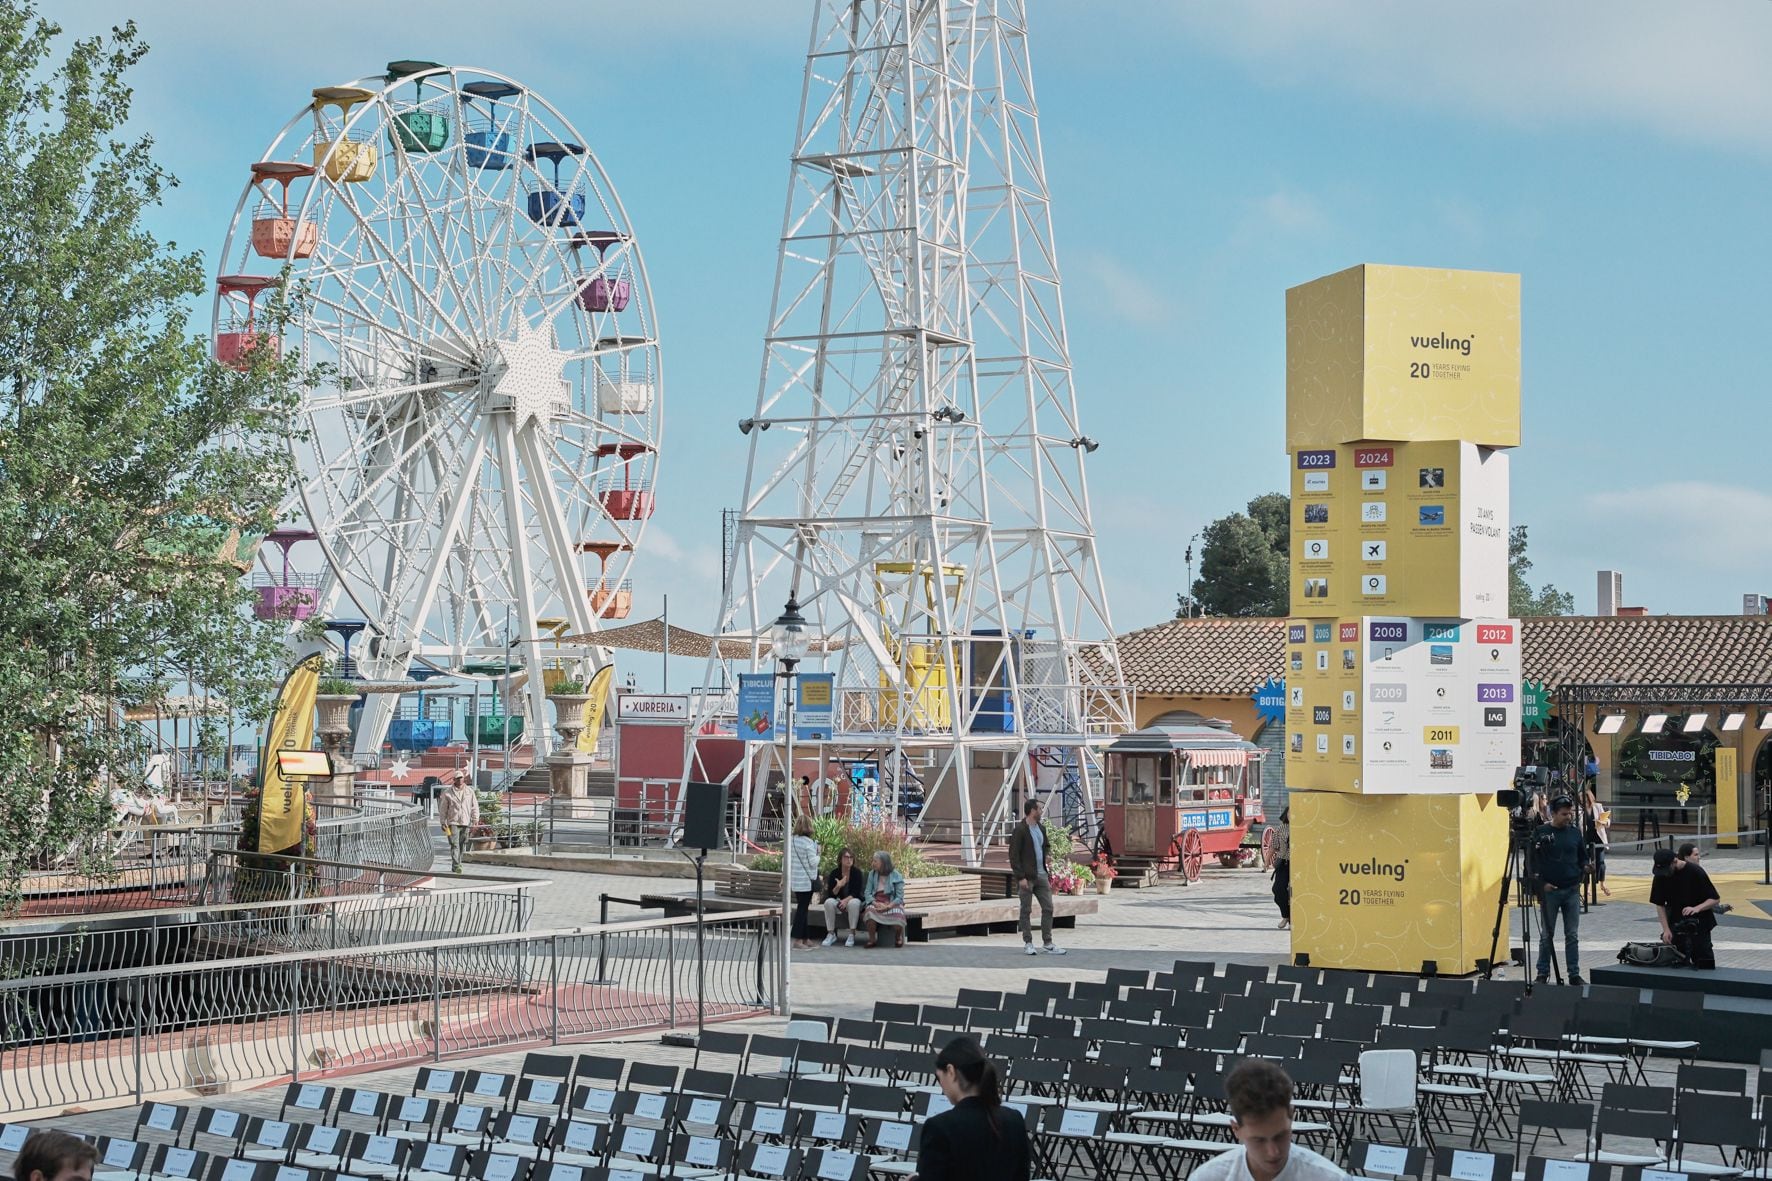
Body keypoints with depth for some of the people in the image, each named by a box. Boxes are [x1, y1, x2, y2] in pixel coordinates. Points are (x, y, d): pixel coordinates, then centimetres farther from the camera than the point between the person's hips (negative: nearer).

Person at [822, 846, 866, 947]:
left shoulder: (857, 872, -11)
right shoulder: (834, 873, -6)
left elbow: (857, 892, -15)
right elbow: (830, 894, -8)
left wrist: (846, 900, -33)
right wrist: (838, 887, -28)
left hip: (854, 900, -2)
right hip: (839, 902, 2)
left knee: (853, 903, -37)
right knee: (829, 902, -29)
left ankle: (851, 935, -29)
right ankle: (831, 934, -21)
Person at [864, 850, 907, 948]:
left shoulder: (896, 876, 0)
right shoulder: (872, 874, 9)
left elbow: (899, 897, -6)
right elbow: (868, 893, 3)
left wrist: (888, 906, -22)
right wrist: (876, 904, -16)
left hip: (892, 903, -1)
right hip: (876, 902, 1)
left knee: (896, 914, -35)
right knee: (870, 911, -35)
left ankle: (899, 937, -2)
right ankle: (872, 939, -15)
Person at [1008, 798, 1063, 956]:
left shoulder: (1041, 829, 13)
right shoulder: (1020, 830, -11)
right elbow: (1014, 855, -13)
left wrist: (1047, 870, 12)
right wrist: (1020, 877, -18)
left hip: (1041, 876, 7)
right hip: (1027, 877, -7)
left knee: (1048, 908, 5)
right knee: (1026, 911, 2)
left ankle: (1048, 944, 10)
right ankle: (1028, 944, 10)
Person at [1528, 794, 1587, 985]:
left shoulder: (1575, 832, 9)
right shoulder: (1540, 833, -2)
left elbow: (1582, 857, 16)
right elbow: (1533, 861, -2)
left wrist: (1580, 877, 3)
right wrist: (1541, 884, -9)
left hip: (1572, 890, 3)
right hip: (1549, 890, -3)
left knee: (1572, 935, 4)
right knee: (1547, 935, 1)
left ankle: (1574, 974, 8)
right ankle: (1543, 974, 9)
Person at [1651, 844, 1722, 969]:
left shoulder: (1695, 872, -16)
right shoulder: (1661, 875, -7)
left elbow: (1715, 899, -11)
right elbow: (1660, 905, 1)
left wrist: (1697, 908, -28)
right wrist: (1666, 930, -7)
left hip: (1699, 923, -3)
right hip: (1675, 924, 3)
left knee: (1704, 963, -4)